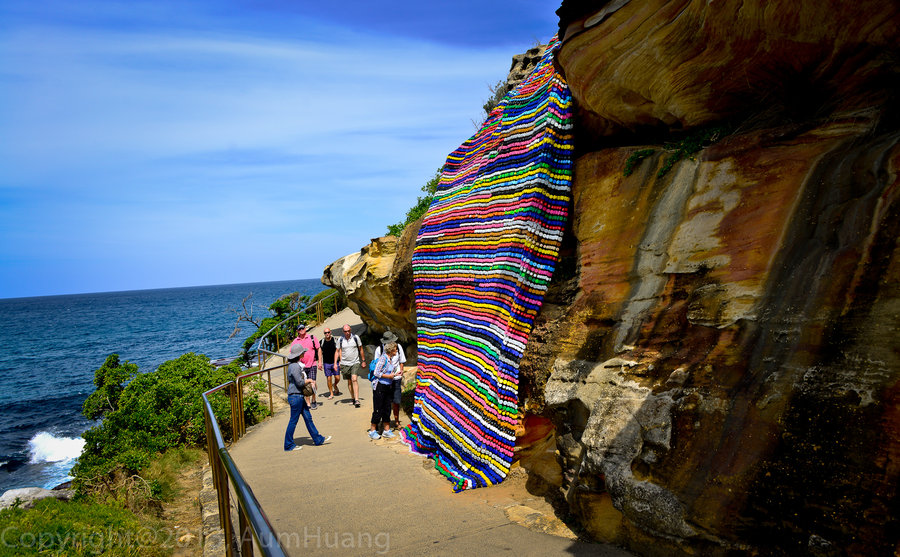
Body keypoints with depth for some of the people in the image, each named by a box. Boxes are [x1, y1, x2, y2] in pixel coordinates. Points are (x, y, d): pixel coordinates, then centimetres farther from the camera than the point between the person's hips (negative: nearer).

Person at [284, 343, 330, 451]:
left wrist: (308, 381, 5)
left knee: (308, 417, 14)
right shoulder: (294, 366, -20)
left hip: (300, 396, 10)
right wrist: (309, 380, -5)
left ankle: (318, 439, 22)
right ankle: (289, 445, 11)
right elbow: (300, 382, -23)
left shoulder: (296, 365, 12)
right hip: (295, 396, -10)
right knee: (293, 421, 0)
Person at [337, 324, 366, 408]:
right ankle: (353, 399, 22)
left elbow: (361, 350, 7)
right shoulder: (340, 340, -1)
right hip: (345, 364, 2)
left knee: (354, 379, -17)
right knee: (349, 381, 8)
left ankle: (357, 400, -21)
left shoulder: (356, 338, -4)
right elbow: (337, 351, 7)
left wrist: (363, 361, 10)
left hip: (355, 363, -2)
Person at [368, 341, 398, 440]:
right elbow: (376, 373, -18)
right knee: (378, 409, -2)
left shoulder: (390, 359, 10)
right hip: (379, 387, -8)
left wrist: (395, 374, 6)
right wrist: (389, 376, -16)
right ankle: (372, 431, 9)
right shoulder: (383, 358, -15)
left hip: (388, 386, 8)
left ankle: (387, 430, 19)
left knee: (387, 409, 10)